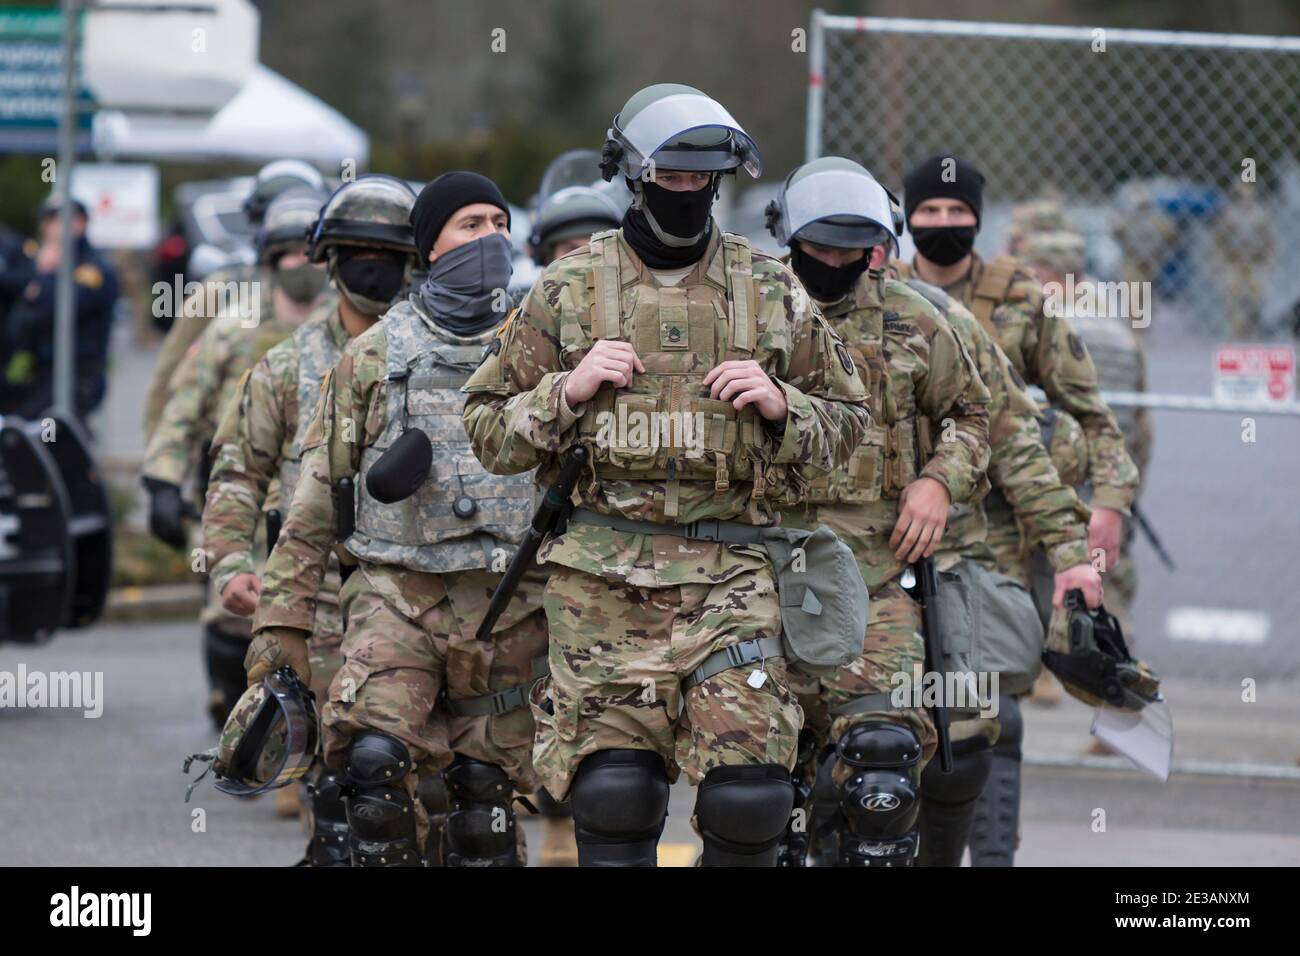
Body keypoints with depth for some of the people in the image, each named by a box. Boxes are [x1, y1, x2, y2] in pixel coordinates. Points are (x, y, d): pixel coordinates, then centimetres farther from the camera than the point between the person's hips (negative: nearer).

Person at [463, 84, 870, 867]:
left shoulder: (772, 291, 9)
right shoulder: (571, 289, 7)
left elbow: (847, 422, 17)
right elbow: (490, 431, 10)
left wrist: (782, 405, -4)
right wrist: (567, 392, -7)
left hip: (732, 574, 0)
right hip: (604, 580, 0)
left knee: (749, 794, -10)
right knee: (613, 794, -4)